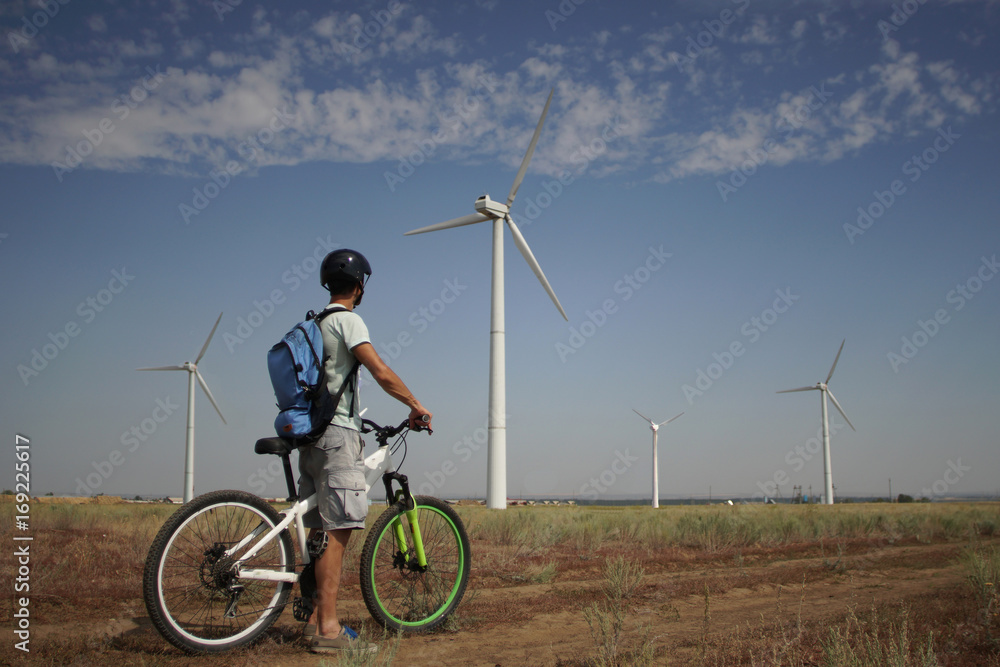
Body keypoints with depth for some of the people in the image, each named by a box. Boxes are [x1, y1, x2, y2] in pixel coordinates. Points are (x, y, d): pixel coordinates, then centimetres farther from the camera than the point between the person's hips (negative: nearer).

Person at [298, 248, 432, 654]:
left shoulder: (316, 322, 20)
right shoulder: (347, 320, -7)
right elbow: (381, 372, -18)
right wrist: (416, 406, -8)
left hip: (313, 433, 9)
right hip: (338, 434, -9)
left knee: (322, 530, 11)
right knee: (337, 531, -10)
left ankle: (317, 619, 14)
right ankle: (329, 630, -11)